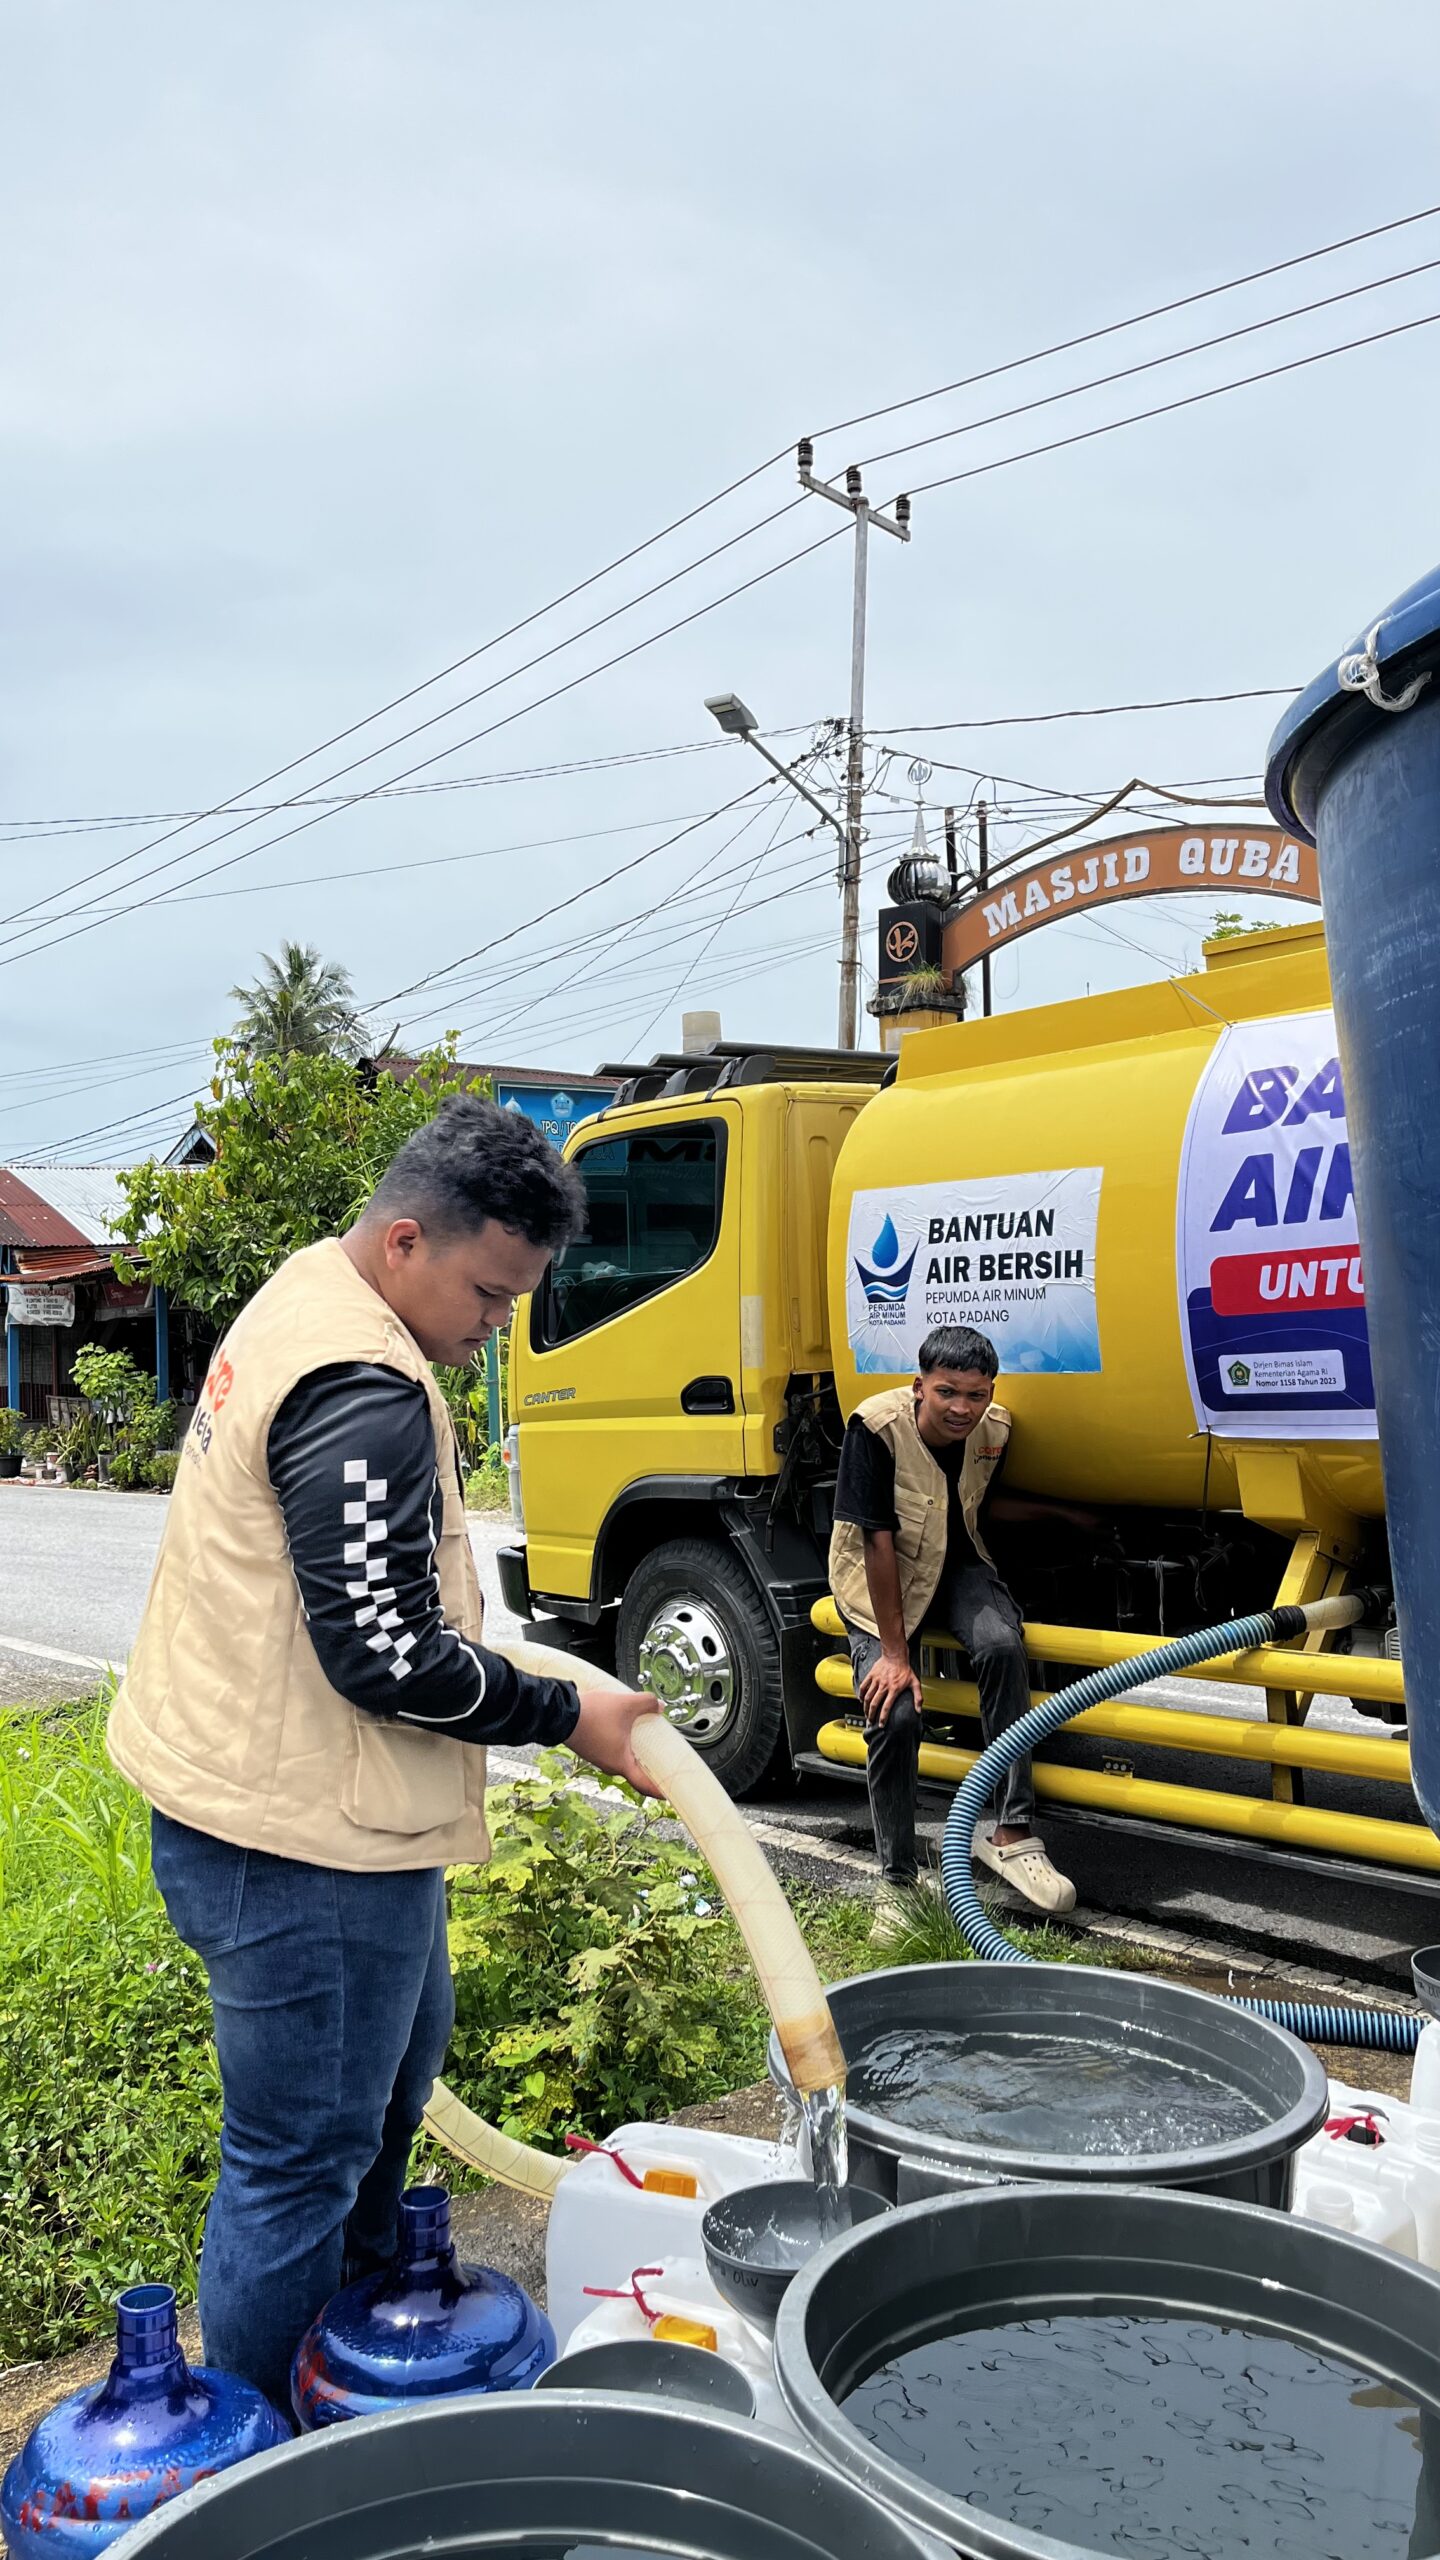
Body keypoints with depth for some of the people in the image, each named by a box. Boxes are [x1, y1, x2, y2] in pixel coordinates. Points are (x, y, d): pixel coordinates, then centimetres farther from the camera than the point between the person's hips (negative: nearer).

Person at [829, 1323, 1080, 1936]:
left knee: (1001, 1646, -28)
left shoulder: (993, 1430, -12)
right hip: (880, 1577, -3)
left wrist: (1054, 1511, 0)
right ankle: (896, 1880, 0)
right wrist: (894, 1652, -23)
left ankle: (1008, 1831, -19)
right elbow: (878, 1539, -24)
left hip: (955, 1565, 3)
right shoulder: (878, 1426, -28)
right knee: (893, 1713, -20)